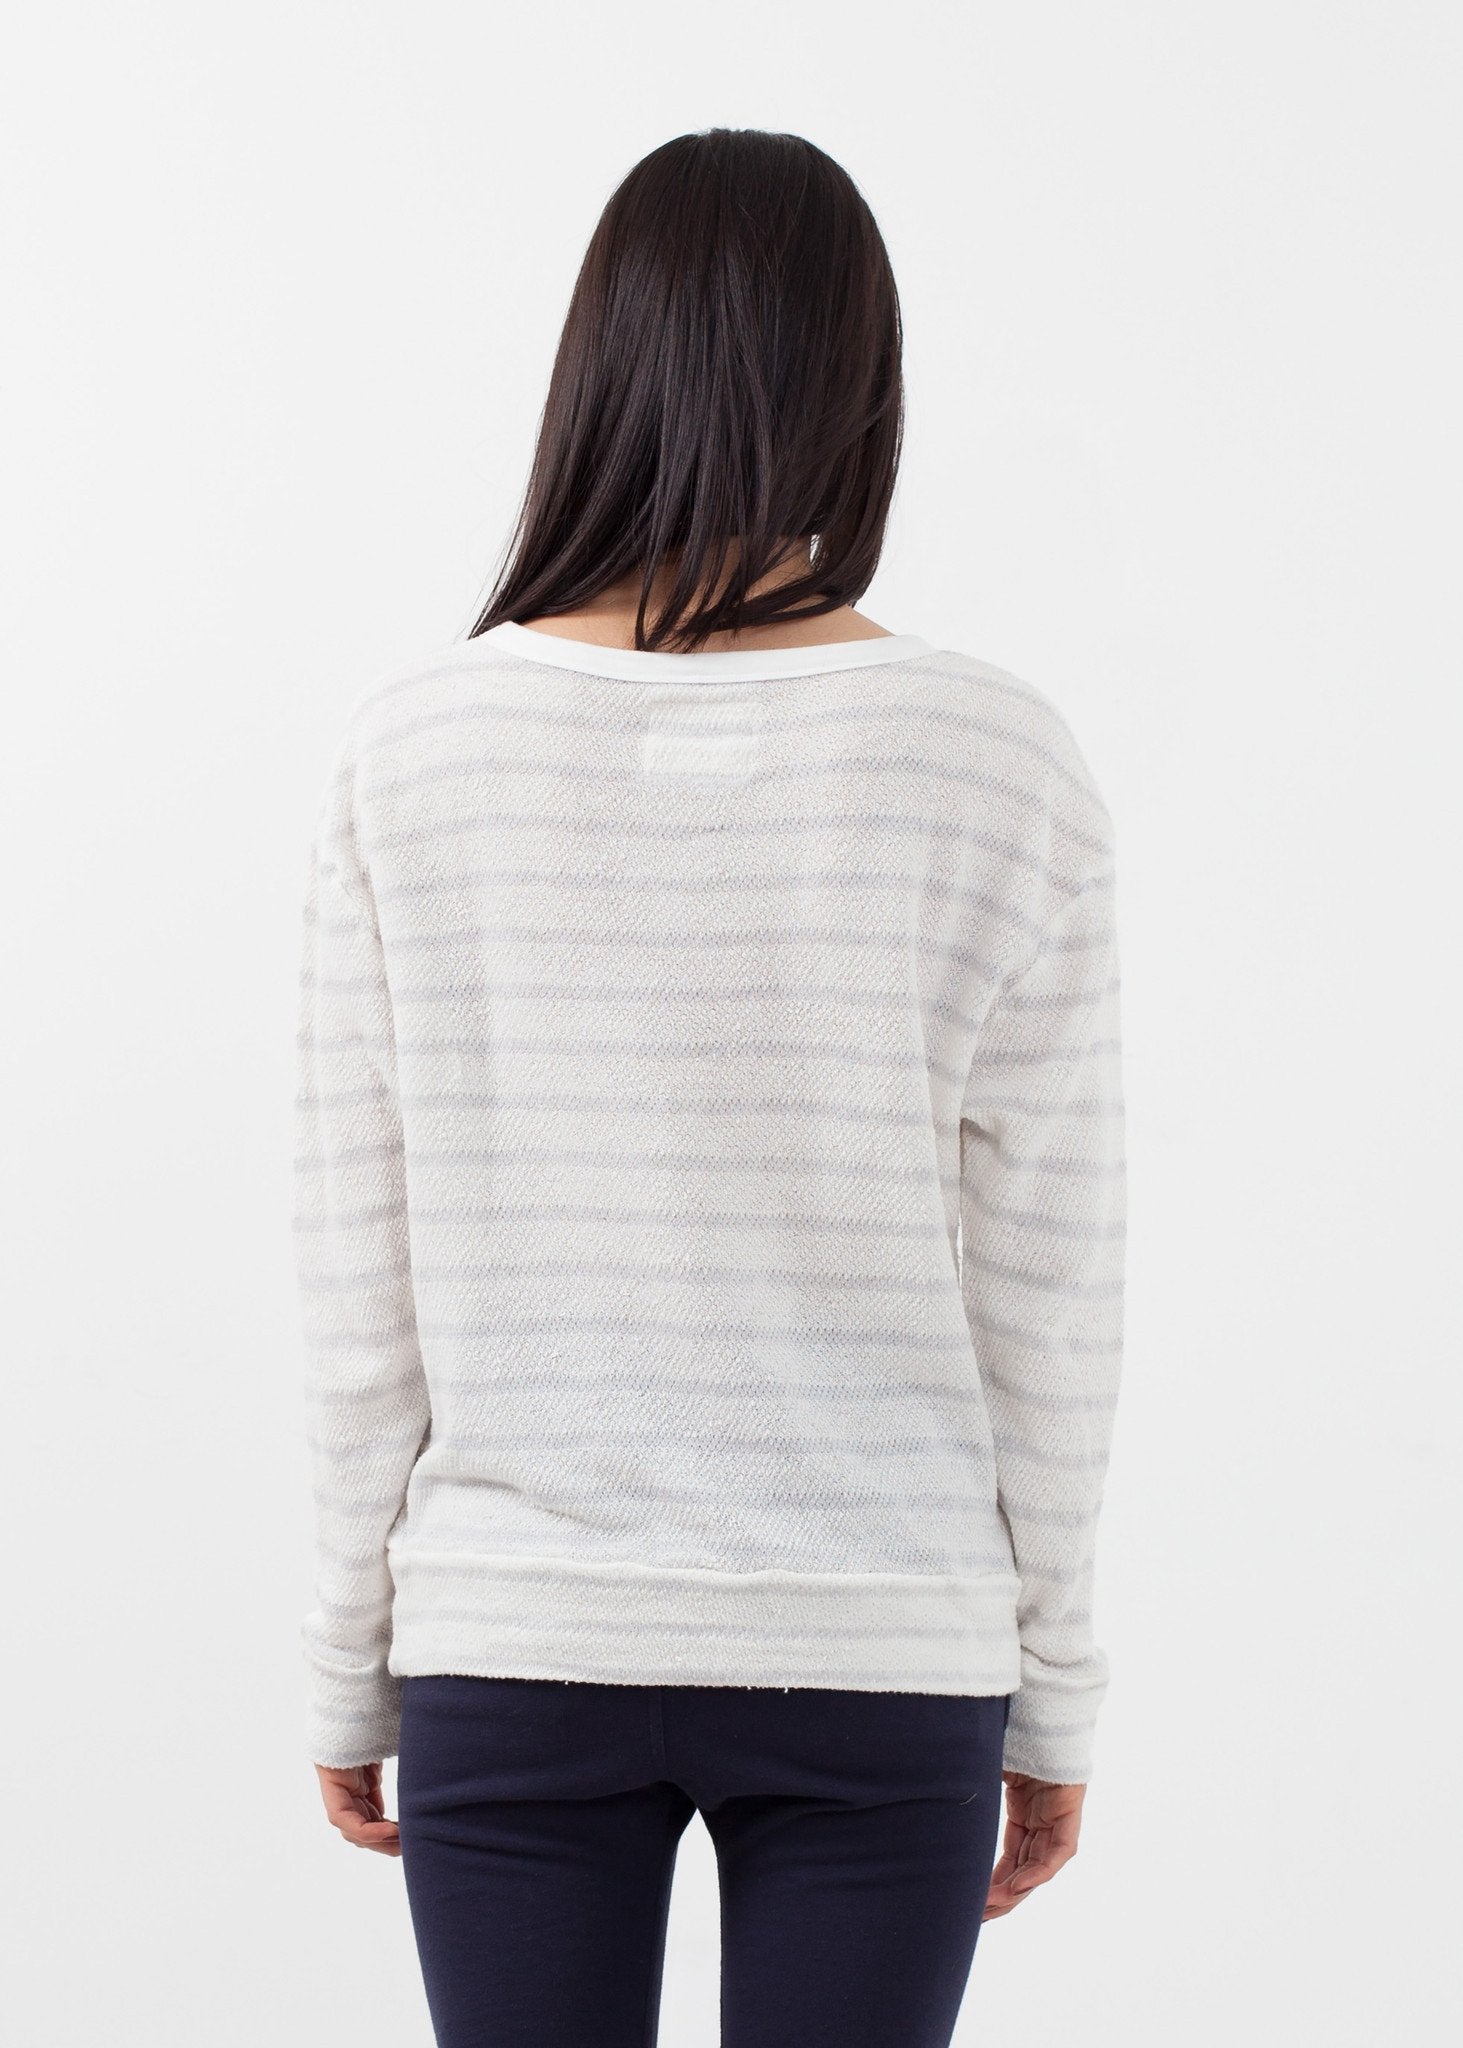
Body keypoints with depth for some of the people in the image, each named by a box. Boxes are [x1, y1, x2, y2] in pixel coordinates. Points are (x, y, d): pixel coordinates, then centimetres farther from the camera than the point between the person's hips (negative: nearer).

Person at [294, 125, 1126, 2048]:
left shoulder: (414, 751, -7)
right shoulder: (1005, 768, -9)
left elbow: (362, 1270, -3)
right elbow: (1046, 1291, -5)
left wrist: (352, 1665, 8)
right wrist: (1053, 1694, 6)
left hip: (516, 1655, 1)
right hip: (880, 1664, 0)